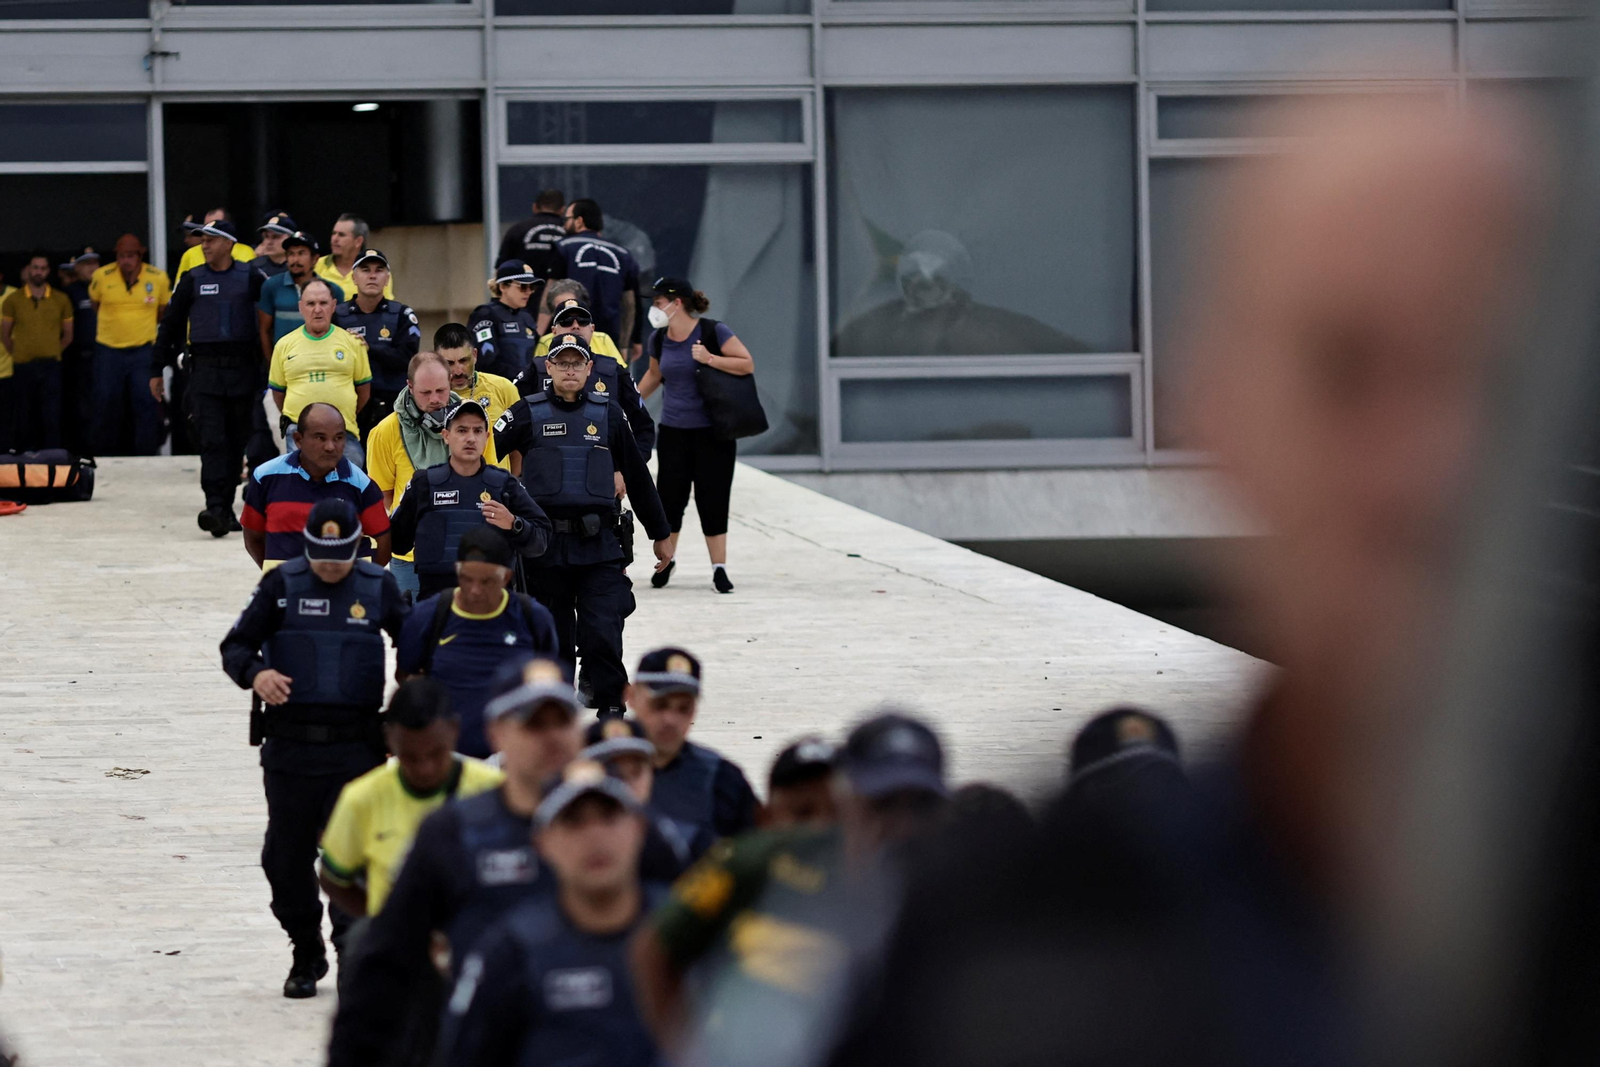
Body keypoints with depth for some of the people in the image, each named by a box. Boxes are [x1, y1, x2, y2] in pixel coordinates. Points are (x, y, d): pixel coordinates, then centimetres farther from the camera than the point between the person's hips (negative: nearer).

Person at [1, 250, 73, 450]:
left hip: (51, 366, 0)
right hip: (23, 366, 0)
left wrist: (53, 352, 7)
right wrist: (20, 352, 6)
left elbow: (68, 335, 13)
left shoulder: (61, 300, 5)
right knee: (26, 418, 5)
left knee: (52, 417, -7)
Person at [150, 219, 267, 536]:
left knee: (237, 441, 6)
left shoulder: (251, 277, 4)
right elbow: (171, 325, 12)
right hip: (206, 369, -1)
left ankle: (226, 507, 15)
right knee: (212, 440, -11)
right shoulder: (192, 280, 6)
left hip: (243, 368, 1)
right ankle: (215, 508, -20)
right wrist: (157, 370, 10)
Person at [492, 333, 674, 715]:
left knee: (603, 636, -9)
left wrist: (659, 534, 20)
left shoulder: (608, 415, 10)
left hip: (598, 544, 0)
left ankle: (612, 710, 0)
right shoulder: (528, 414, 4)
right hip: (545, 547, 0)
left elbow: (638, 476, 16)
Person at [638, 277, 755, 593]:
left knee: (713, 501, -4)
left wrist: (710, 359, -21)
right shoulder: (659, 340, 5)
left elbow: (747, 364, -12)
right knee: (670, 499, 2)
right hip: (673, 432, 4)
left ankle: (719, 568, 4)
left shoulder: (713, 332, -10)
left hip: (713, 433, -4)